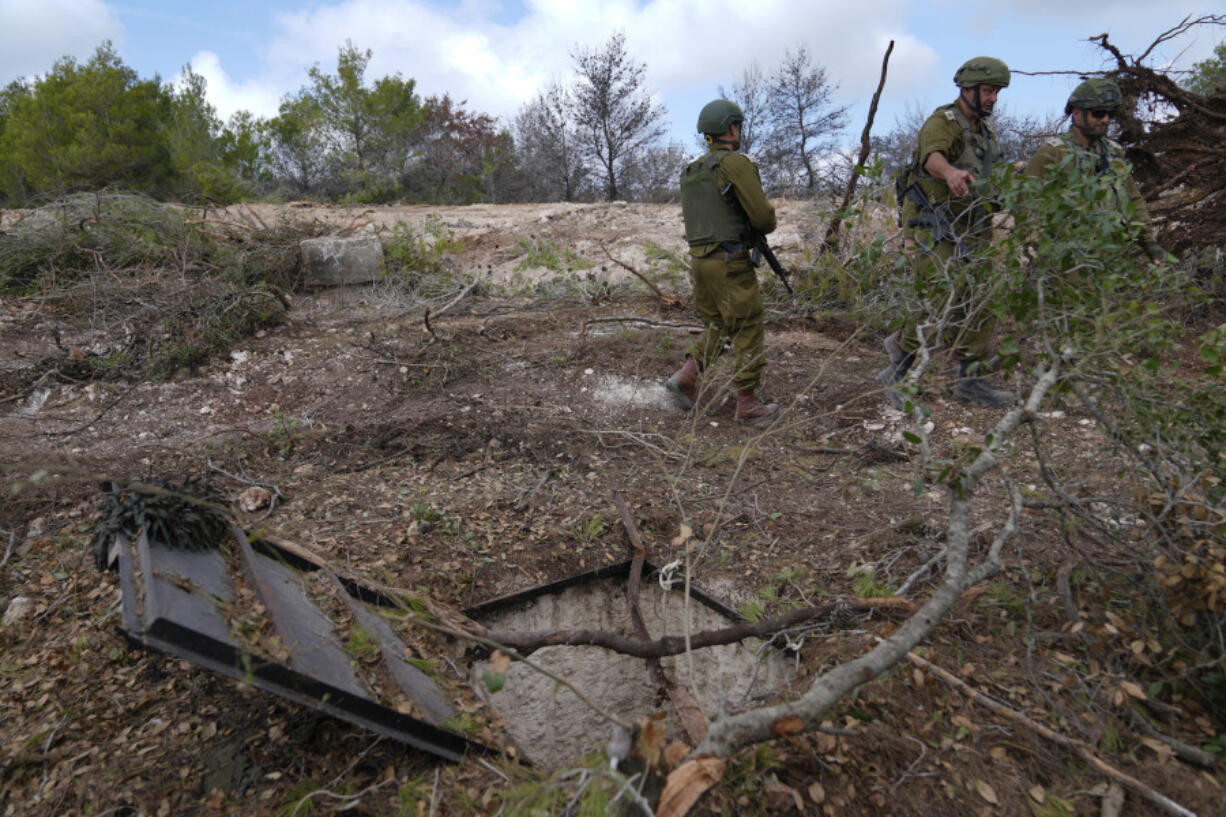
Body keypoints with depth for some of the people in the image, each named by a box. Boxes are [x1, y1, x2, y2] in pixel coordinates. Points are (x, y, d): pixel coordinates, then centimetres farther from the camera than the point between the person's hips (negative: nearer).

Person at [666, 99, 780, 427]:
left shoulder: (691, 171, 14)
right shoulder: (737, 163, -11)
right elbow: (763, 215, -14)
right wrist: (765, 225, 10)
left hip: (700, 259, 8)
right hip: (731, 263, -8)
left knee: (717, 327, 19)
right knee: (749, 331, 1)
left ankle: (685, 377, 5)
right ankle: (748, 405, 6)